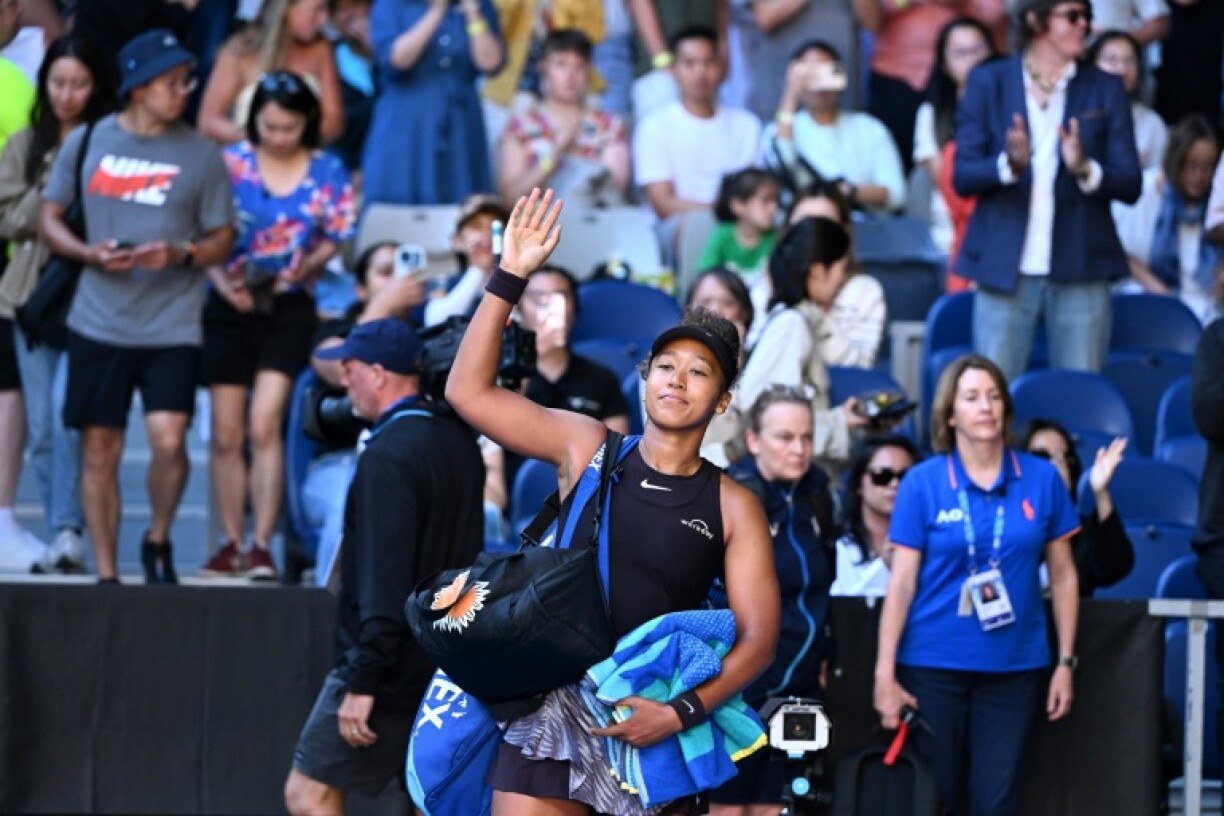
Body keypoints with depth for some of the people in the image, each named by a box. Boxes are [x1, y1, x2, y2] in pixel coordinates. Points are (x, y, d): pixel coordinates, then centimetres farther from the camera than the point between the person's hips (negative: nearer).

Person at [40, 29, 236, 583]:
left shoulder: (200, 155, 3)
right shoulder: (86, 142, 5)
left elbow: (222, 240, 7)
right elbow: (50, 219, 11)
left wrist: (181, 255, -14)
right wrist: (90, 254, -8)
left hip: (172, 325, -1)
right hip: (98, 323, 1)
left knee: (168, 439, -15)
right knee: (99, 448, 3)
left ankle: (158, 539, 12)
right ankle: (105, 574, 14)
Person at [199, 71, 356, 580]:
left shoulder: (327, 173, 2)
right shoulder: (230, 164, 0)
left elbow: (334, 238, 7)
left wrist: (306, 266, -12)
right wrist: (224, 284, -15)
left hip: (289, 306, -1)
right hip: (231, 306, 1)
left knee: (264, 425, -14)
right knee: (226, 434, 3)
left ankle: (261, 545, -11)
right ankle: (232, 542, 13)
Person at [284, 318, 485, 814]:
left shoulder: (388, 455, -17)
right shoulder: (460, 443, 10)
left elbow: (385, 579, -24)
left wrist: (363, 682, -24)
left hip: (392, 667, -9)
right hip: (446, 668, 9)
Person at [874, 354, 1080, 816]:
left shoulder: (1042, 479, 2)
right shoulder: (922, 483, -2)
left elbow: (1063, 576, 8)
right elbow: (901, 583, -3)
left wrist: (1066, 662, 4)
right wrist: (885, 672, -7)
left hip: (1015, 666, 1)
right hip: (933, 666, -1)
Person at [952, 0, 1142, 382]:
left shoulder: (1105, 89, 9)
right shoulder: (988, 82, 6)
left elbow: (1130, 185, 3)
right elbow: (962, 177, 0)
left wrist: (1085, 170, -18)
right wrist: (1009, 165, -21)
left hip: (1080, 269, 1)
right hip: (1004, 267, -1)